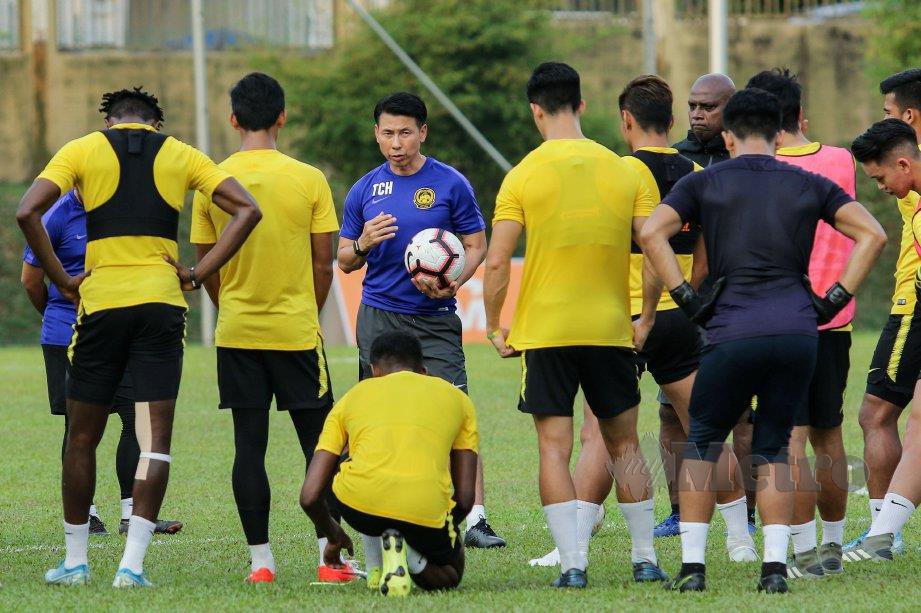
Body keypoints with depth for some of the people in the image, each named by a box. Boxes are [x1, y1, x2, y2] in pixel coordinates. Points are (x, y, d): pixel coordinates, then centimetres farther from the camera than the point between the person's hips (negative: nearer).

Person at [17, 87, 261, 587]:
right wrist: (198, 275, 1)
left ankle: (75, 560, 18)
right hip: (162, 302, 0)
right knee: (155, 437, 0)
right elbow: (247, 210, 2)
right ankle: (132, 563, -10)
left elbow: (27, 212, -8)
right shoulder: (180, 155, 10)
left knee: (82, 437, 12)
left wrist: (62, 280, -2)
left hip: (100, 301, 0)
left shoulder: (82, 150, 6)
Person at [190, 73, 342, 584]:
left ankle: (260, 560, 3)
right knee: (319, 444, 6)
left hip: (236, 332, 1)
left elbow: (206, 264, 4)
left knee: (249, 446, 4)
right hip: (296, 330, -1)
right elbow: (323, 263, -1)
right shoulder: (308, 180, -6)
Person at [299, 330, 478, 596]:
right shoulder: (456, 397, 25)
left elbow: (309, 496, 17)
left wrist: (334, 535, 37)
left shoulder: (353, 396, 23)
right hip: (426, 512, 0)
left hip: (360, 507, 0)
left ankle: (376, 571, 19)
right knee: (449, 576, 32)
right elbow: (465, 497, 18)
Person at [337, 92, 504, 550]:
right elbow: (344, 261, 13)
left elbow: (476, 246, 4)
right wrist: (363, 244, -10)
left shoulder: (451, 185, 0)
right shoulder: (364, 191, 8)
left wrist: (451, 284, -15)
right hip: (379, 318, 3)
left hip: (435, 319, -2)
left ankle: (475, 518, -13)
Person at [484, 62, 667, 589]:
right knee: (624, 445, 15)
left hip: (544, 330, -3)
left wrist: (494, 327, 4)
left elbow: (497, 264, -9)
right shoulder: (623, 171, 2)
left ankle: (573, 564, -6)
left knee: (555, 450, 0)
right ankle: (646, 559, 18)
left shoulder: (524, 176, -5)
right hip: (611, 329, 3)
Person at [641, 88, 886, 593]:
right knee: (772, 449, 13)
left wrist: (686, 298, -2)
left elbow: (651, 233, -6)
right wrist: (834, 300, 7)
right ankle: (775, 565, 1)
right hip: (798, 333, 2)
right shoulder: (808, 185, 12)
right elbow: (873, 234, 6)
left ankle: (691, 566, 3)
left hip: (732, 334, -2)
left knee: (701, 445, 11)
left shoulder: (704, 183, 7)